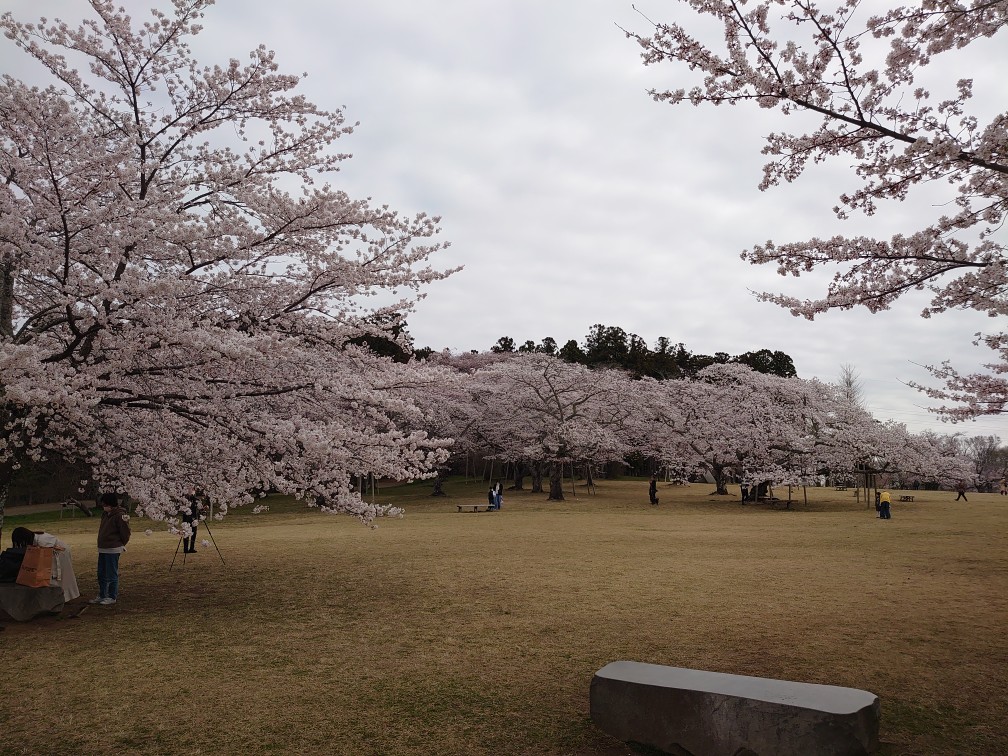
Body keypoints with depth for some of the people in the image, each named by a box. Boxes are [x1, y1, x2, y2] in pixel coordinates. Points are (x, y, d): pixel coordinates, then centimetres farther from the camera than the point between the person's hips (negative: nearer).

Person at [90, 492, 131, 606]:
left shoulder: (119, 515, -16)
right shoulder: (105, 514, 10)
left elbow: (125, 532, -13)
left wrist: (121, 545, -3)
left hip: (113, 549, -9)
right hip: (102, 548, 9)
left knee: (112, 574, -2)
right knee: (101, 574, 15)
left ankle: (112, 597, 7)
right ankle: (101, 596, 26)